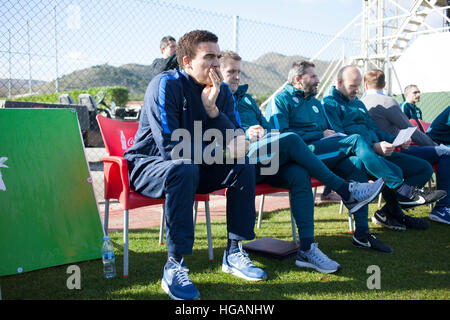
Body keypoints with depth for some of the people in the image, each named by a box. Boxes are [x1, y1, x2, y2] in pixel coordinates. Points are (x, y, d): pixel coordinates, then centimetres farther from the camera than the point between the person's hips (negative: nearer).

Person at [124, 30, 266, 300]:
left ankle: (234, 253, -7)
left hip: (194, 167, 6)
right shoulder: (166, 85, -19)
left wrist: (212, 108, -23)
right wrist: (221, 152, -24)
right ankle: (175, 266, -31)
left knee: (244, 166, -12)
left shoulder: (222, 91, 0)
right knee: (184, 169, -37)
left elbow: (237, 143, -10)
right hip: (149, 165, -6)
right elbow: (171, 148, -28)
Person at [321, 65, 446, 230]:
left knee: (425, 168, -1)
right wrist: (373, 147, -21)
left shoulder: (358, 103, 29)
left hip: (379, 153, 10)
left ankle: (387, 212, -8)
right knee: (394, 171, -37)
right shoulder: (329, 104, 0)